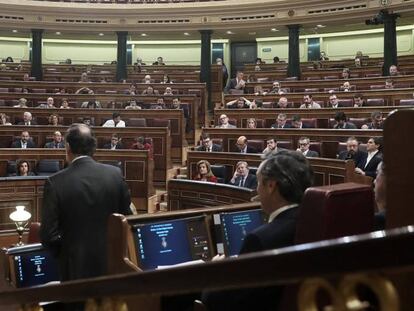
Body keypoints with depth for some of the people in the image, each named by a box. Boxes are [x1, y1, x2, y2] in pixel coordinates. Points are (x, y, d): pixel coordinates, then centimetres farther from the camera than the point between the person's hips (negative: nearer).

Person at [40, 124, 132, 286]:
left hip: (76, 266, -2)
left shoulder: (55, 182, -14)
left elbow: (49, 234, -12)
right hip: (112, 262, 2)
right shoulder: (115, 174, -7)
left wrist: (63, 252, 7)